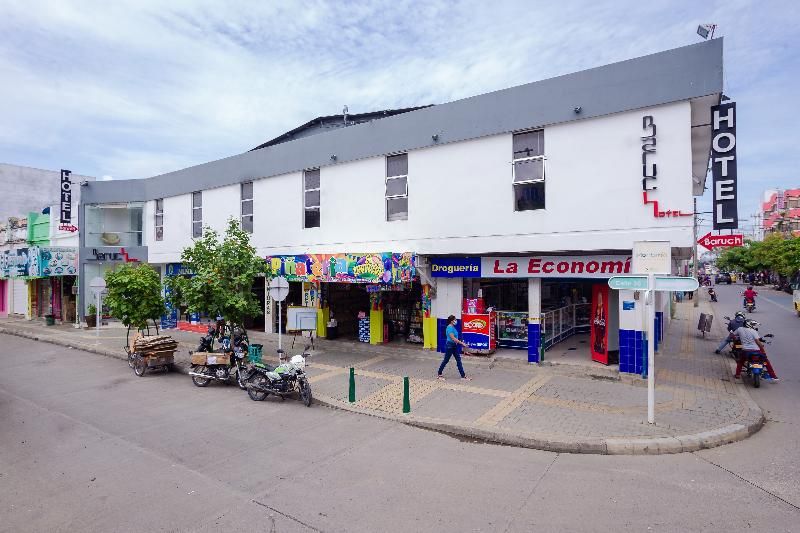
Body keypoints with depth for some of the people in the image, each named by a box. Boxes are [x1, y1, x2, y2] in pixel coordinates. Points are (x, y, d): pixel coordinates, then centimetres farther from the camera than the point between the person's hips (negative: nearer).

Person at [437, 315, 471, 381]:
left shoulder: (453, 327, 8)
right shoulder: (449, 328, -20)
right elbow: (453, 338, -26)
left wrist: (461, 342, 12)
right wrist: (462, 343, -24)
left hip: (454, 346, 9)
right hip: (449, 346, -9)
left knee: (459, 360, 7)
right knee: (446, 360, 3)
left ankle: (463, 376, 10)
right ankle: (439, 375, 18)